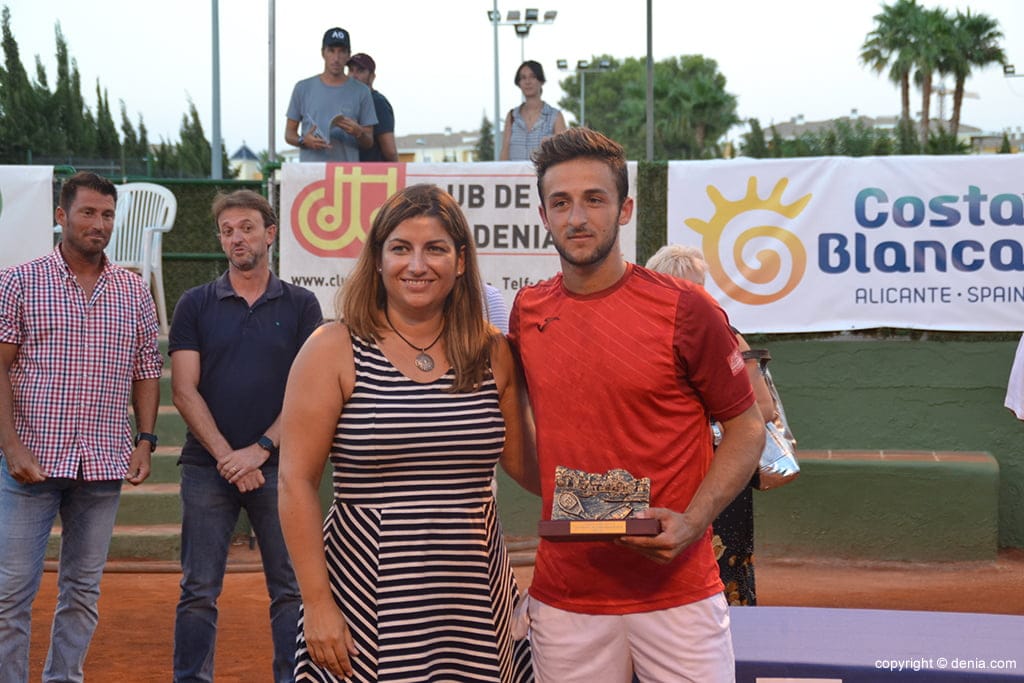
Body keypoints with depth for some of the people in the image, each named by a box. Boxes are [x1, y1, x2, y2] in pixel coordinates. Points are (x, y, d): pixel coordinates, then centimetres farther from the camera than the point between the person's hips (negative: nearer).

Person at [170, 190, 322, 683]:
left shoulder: (300, 305, 6)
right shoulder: (196, 304, 7)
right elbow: (184, 391, 0)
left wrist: (260, 449, -11)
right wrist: (226, 457, -10)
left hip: (278, 465, 0)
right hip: (208, 467, 0)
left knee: (290, 587, 2)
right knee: (199, 591, 3)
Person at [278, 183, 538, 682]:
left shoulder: (493, 355, 5)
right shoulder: (333, 351, -5)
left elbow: (525, 465, 14)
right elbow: (297, 482, -6)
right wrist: (317, 603, -10)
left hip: (476, 602, 3)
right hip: (368, 598, -3)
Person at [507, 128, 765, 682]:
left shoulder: (684, 309, -7)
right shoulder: (527, 313, 5)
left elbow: (747, 430, -1)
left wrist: (691, 522, -15)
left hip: (677, 591, -3)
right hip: (563, 595, 3)